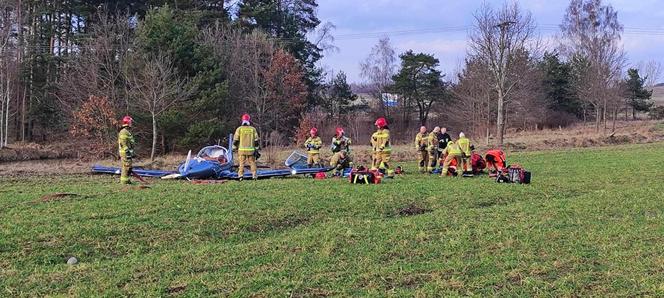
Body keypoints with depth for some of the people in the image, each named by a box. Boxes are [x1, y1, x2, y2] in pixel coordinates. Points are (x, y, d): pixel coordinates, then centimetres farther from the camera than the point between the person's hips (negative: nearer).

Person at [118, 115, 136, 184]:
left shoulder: (128, 131, 19)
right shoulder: (123, 132, -14)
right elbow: (123, 143, -20)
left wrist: (132, 153, 25)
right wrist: (127, 152, -22)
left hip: (128, 152, 10)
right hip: (125, 152, -10)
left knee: (128, 166, 12)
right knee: (126, 166, -9)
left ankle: (125, 180, 18)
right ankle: (124, 180, -6)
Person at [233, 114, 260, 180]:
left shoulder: (239, 129, 1)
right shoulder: (253, 129, 4)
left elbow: (235, 140, 0)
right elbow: (256, 140, 4)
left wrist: (234, 148, 10)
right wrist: (256, 149, 11)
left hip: (241, 149, -1)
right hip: (251, 150, 1)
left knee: (241, 163, 3)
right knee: (252, 163, 9)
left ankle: (241, 175, -8)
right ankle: (254, 176, 5)